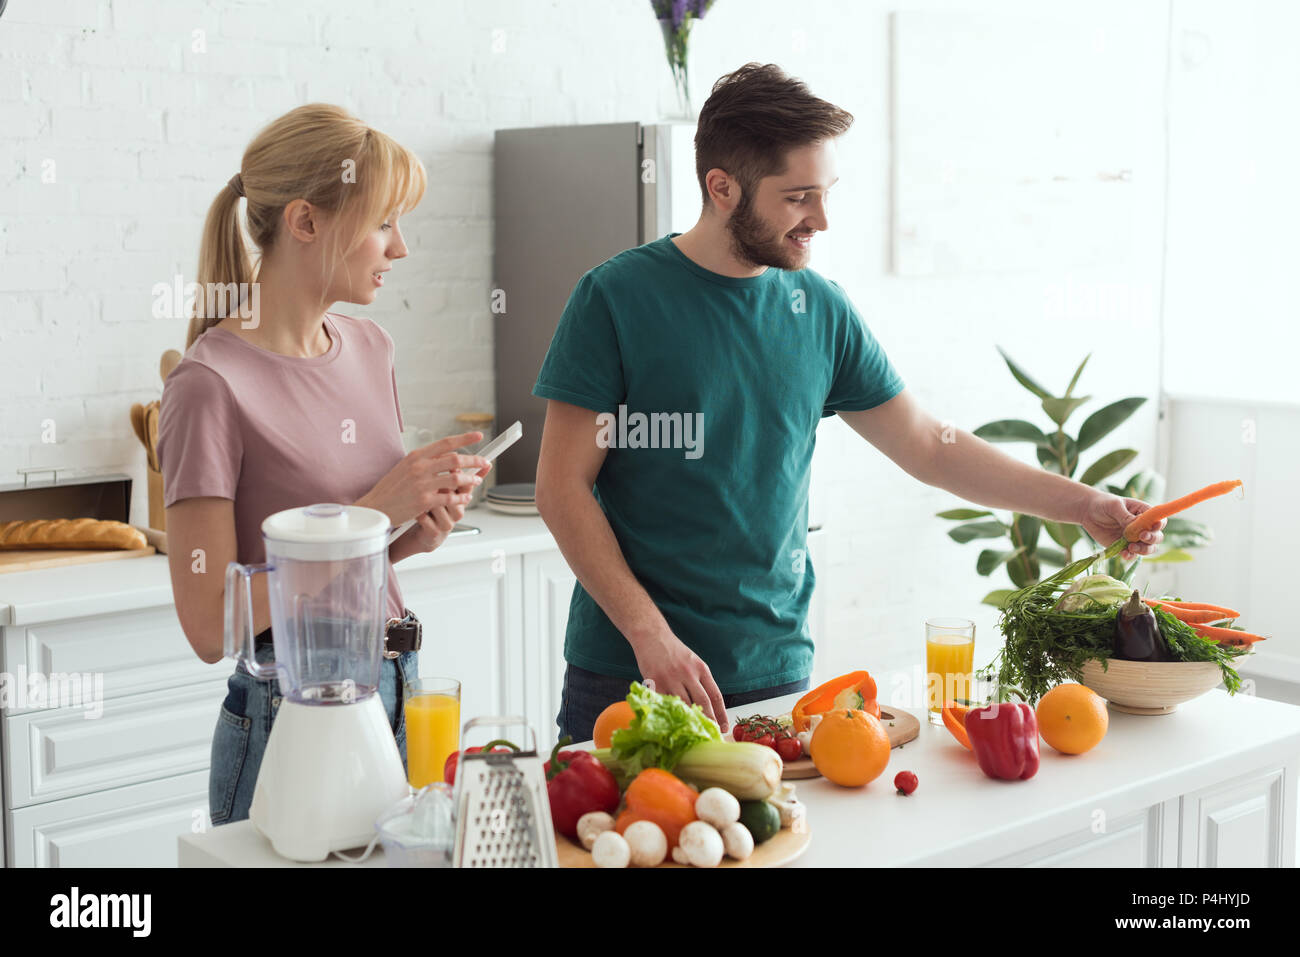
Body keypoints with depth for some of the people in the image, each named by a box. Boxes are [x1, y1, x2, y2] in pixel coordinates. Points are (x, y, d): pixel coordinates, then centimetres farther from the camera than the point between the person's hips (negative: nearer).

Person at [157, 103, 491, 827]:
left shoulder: (370, 349, 6)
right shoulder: (212, 385, -16)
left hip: (401, 693, 7)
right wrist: (377, 512, -20)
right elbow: (211, 625, -18)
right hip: (289, 718, -7)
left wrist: (420, 527, -5)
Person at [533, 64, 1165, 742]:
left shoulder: (821, 310, 5)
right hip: (626, 670, -3)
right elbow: (563, 486, -9)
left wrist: (1083, 505, 7)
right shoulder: (617, 297, -8)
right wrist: (649, 633, -17)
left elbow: (929, 447, 13)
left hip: (775, 670, 3)